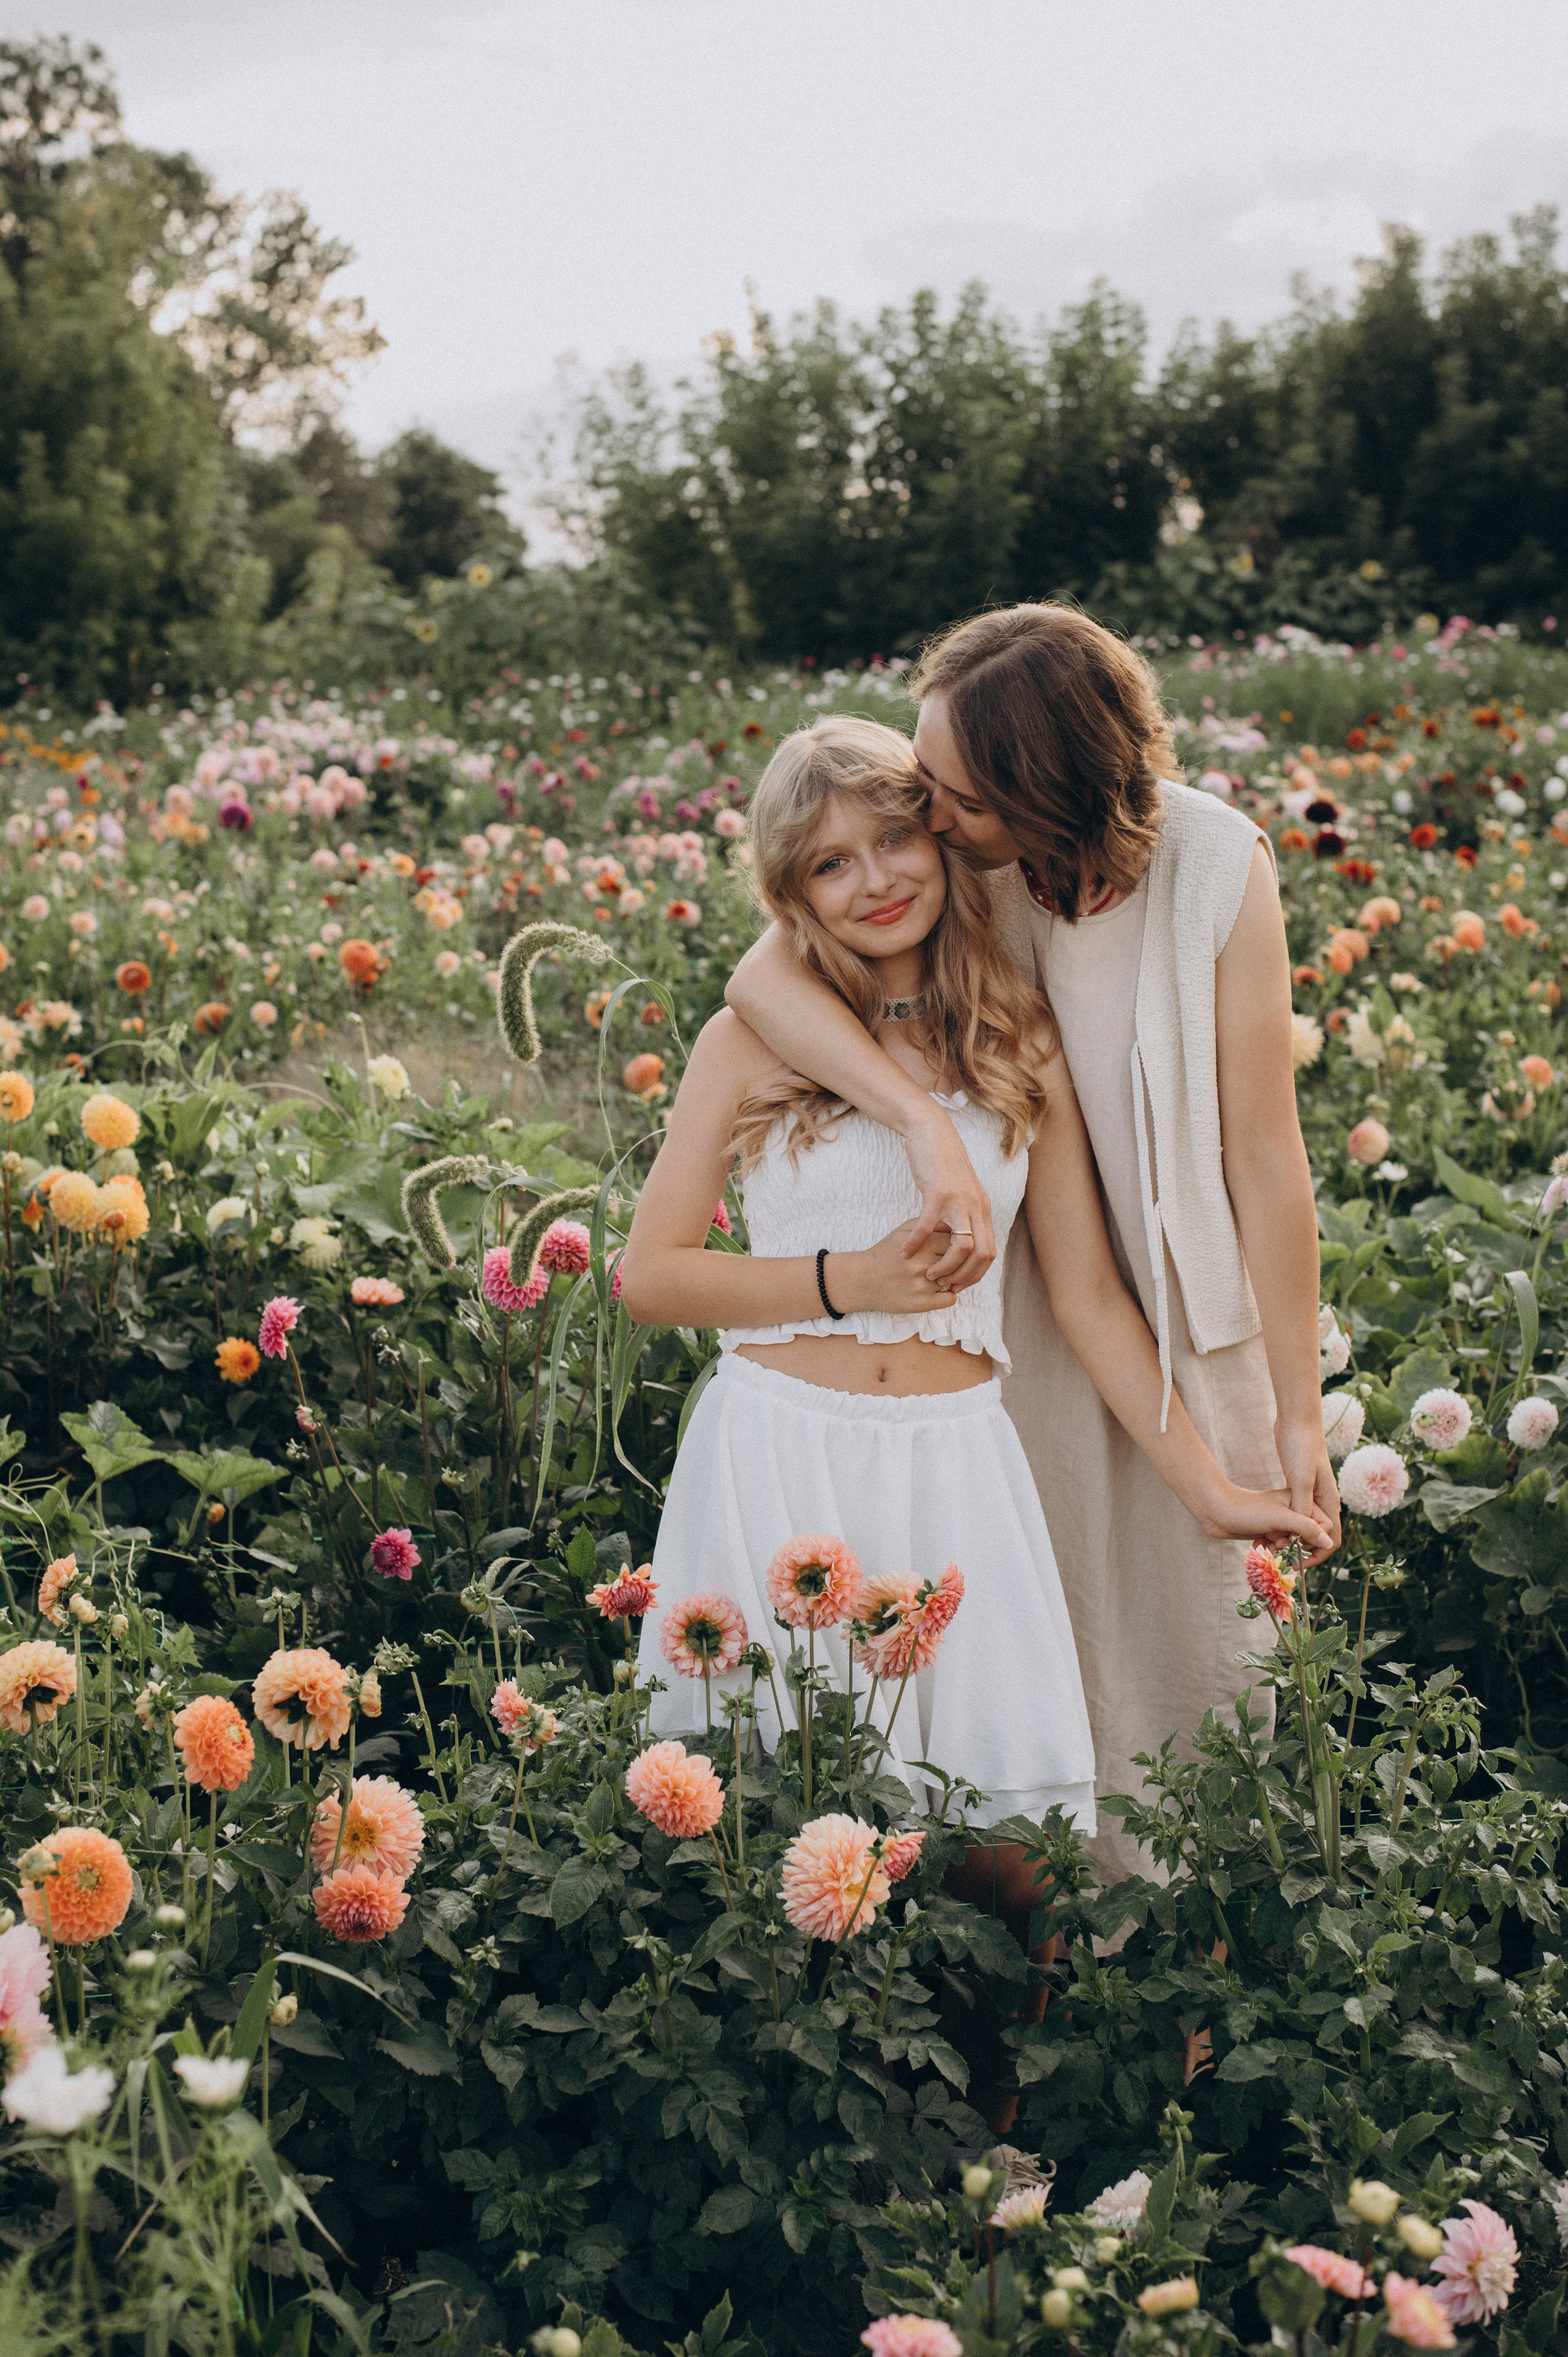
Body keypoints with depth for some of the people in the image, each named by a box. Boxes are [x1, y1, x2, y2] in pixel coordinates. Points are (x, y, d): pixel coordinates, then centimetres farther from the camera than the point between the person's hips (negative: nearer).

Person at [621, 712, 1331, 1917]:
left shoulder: (1023, 1048, 7)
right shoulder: (753, 1044, 1)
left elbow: (1089, 1292, 9)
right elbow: (651, 1275, 1)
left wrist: (1210, 1490, 6)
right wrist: (846, 1282, -10)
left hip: (954, 1468, 2)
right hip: (778, 1461, -2)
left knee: (1015, 1864, -2)